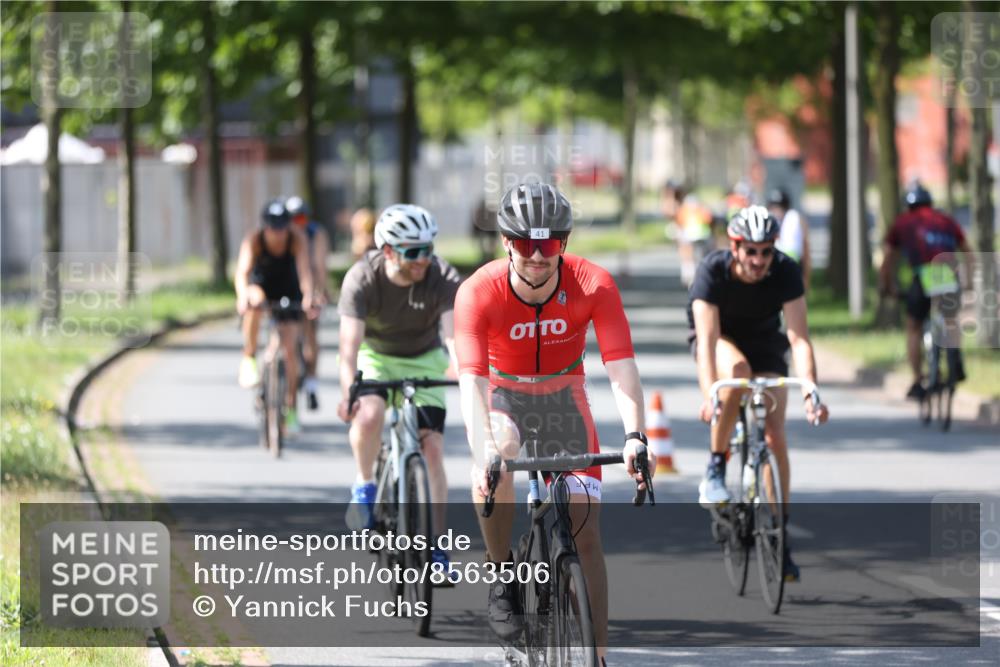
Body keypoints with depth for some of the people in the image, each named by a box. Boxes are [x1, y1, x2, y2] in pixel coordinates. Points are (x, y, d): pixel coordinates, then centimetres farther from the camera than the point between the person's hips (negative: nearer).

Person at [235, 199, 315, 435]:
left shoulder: (298, 239, -24)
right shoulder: (254, 240, -26)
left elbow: (304, 270, -36)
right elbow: (242, 271, -37)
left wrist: (308, 296, -55)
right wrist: (243, 296, -57)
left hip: (288, 294, 1)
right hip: (262, 288, -1)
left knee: (289, 349, -9)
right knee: (255, 301, -38)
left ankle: (290, 407, 2)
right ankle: (249, 359, -25)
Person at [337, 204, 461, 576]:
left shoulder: (442, 279, -26)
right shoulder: (362, 279, -27)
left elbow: (453, 333, -38)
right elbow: (350, 340, -36)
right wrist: (347, 391, -52)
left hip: (424, 361, 1)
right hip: (375, 357, -1)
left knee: (432, 450, -9)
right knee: (369, 414, -33)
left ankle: (435, 548, -1)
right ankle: (365, 486, -7)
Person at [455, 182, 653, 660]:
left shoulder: (593, 285, -26)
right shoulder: (479, 292, -29)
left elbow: (621, 365, -33)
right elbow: (471, 378, -36)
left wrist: (634, 437, -49)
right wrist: (484, 450, -53)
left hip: (562, 395, 1)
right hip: (501, 393, -1)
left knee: (585, 531, -7)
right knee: (498, 456, -37)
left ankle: (596, 657, 2)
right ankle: (502, 577, -17)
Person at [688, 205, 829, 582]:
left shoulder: (785, 272, -27)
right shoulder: (713, 272, -31)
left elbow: (799, 338, -32)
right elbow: (707, 340, -38)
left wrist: (811, 392, -45)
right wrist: (709, 396, -51)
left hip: (764, 341, 2)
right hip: (720, 338, -2)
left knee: (775, 438, -11)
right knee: (737, 371, -38)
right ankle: (715, 471, -23)